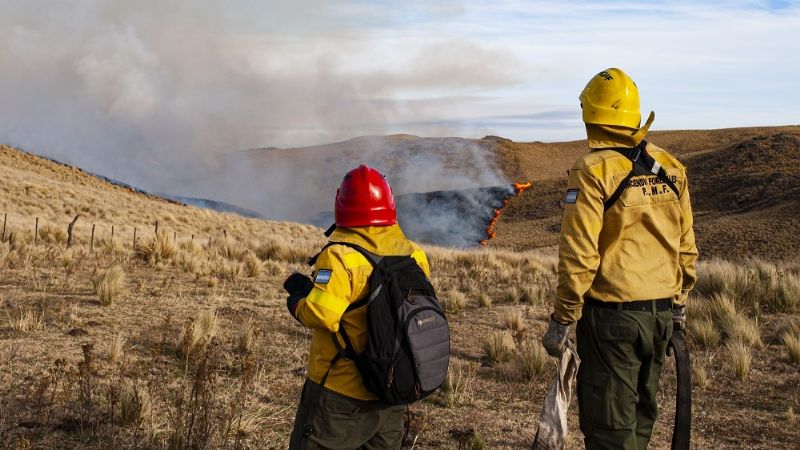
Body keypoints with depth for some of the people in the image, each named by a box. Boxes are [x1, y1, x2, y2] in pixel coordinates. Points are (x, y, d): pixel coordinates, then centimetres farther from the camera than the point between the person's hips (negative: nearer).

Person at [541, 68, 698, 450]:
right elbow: (686, 246, 11)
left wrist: (562, 319, -9)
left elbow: (579, 254, -16)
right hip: (661, 315, 7)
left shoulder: (593, 172, -13)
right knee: (640, 416, 20)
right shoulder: (671, 170, 6)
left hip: (611, 316, -6)